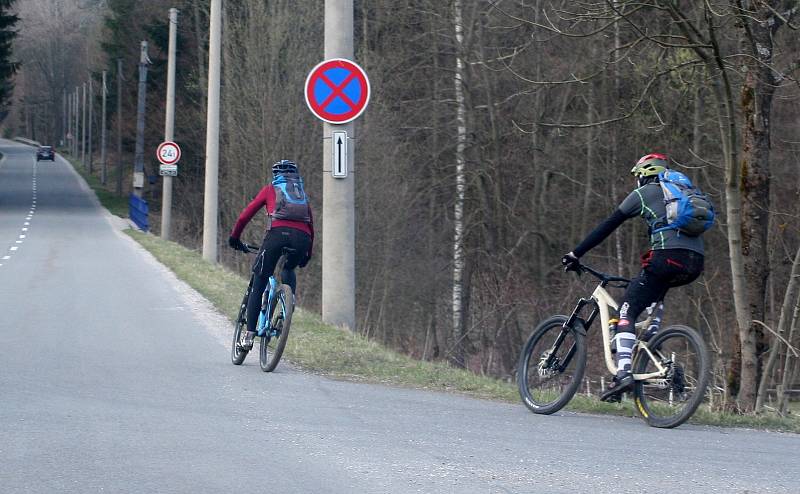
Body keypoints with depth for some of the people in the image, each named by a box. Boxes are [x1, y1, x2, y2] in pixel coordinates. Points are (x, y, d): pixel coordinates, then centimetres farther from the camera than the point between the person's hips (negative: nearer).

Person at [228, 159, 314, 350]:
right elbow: (311, 225, 31)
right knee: (288, 270, 36)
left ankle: (249, 336, -4)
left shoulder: (270, 189, 24)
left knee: (258, 286, 4)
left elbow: (246, 214, 20)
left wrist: (234, 238, 32)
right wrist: (308, 254, 41)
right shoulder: (302, 194, 32)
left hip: (278, 233, -3)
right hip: (302, 237, 3)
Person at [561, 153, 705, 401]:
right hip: (695, 263, 7)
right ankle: (650, 344, 21)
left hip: (668, 256, -7)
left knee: (627, 311, -3)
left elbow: (607, 226, 11)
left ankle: (623, 372, -20)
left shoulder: (643, 193, 12)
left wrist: (575, 254, 15)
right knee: (656, 292, 36)